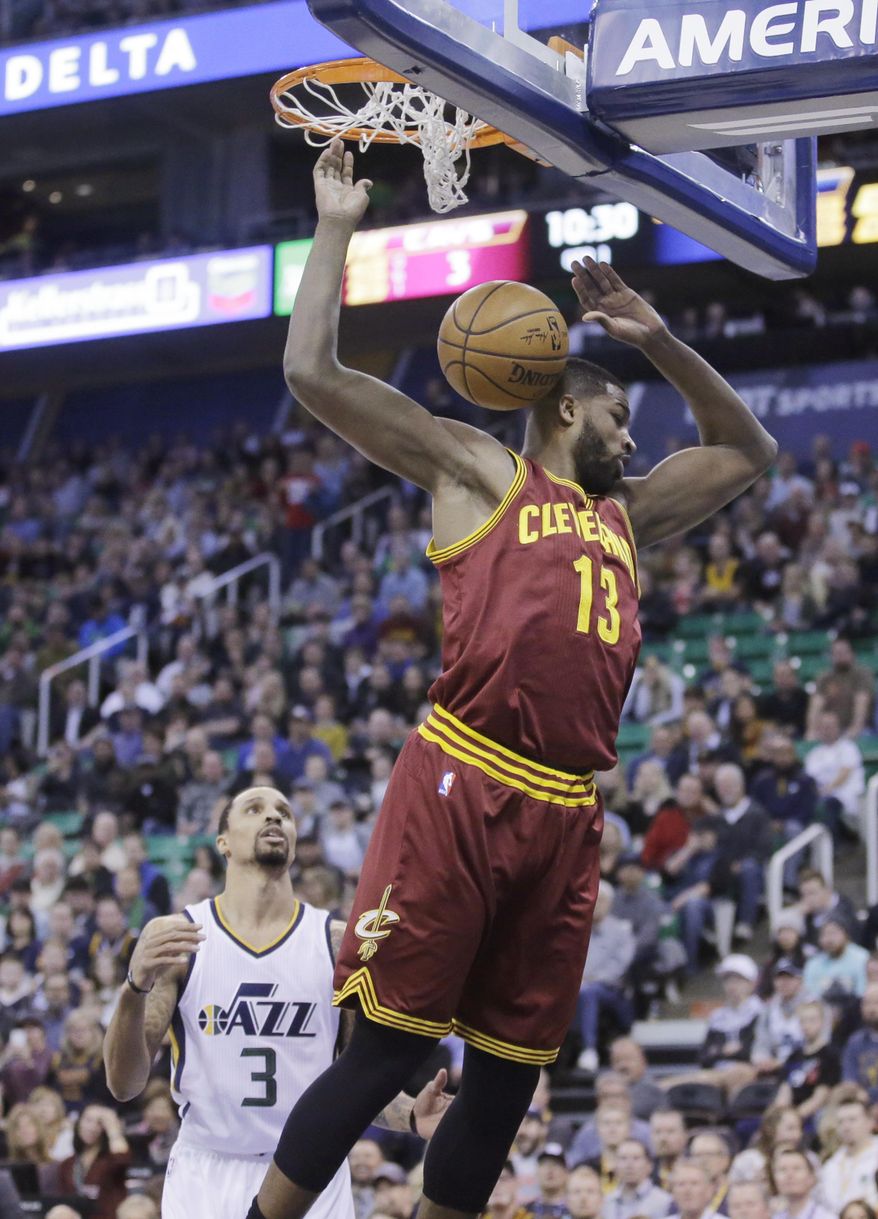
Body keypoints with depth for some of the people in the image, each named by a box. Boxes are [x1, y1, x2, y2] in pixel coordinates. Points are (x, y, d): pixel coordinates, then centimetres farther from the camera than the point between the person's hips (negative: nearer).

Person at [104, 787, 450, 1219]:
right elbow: (124, 1084, -6)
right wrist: (135, 988, -23)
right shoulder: (173, 936, -2)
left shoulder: (339, 944, 3)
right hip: (206, 1173, -1)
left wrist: (410, 1115, -15)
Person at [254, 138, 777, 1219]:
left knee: (508, 1073, 7)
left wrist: (658, 341, 26)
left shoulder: (625, 514, 27)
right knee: (386, 1046, -9)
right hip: (462, 792, -6)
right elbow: (313, 374, 1)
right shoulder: (477, 471, 8)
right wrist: (336, 230, 6)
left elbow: (746, 452, 38)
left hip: (566, 816, 7)